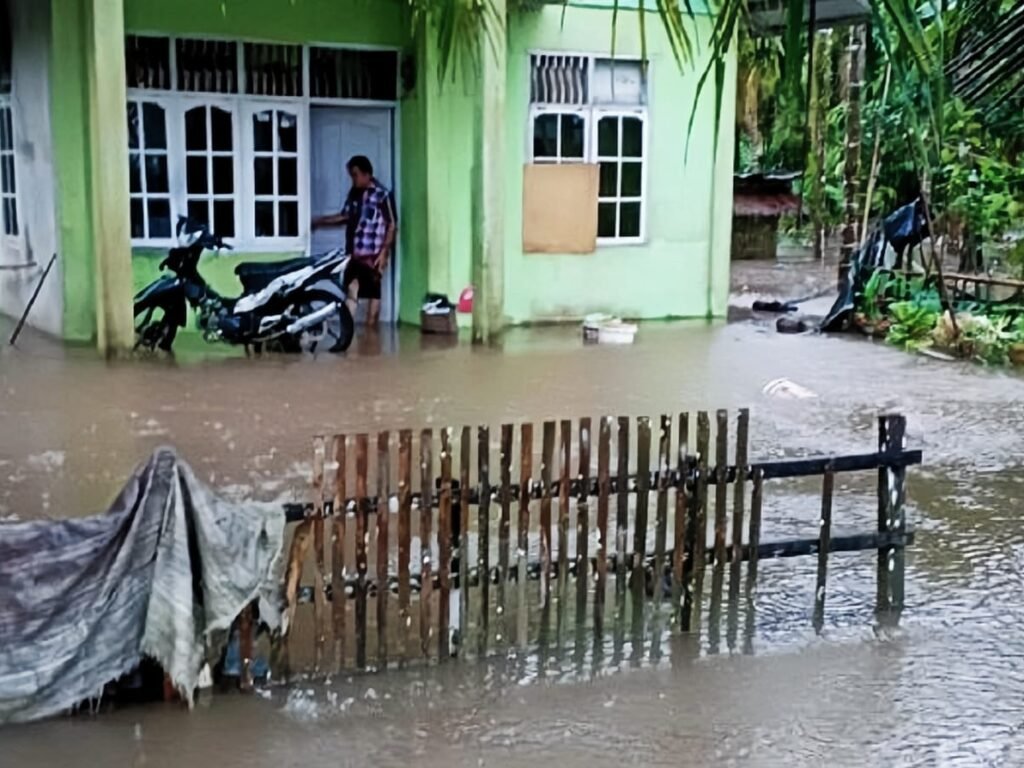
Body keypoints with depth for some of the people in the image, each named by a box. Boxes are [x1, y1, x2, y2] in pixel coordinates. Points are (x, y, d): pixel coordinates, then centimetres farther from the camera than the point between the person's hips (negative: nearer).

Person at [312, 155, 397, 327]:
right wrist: (321, 221, 12)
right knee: (351, 291, 0)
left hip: (373, 254, -6)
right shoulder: (354, 193, 11)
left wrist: (384, 252, -17)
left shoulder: (382, 194, -9)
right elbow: (345, 216, 22)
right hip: (354, 253, 6)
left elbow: (392, 225, -11)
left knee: (373, 294, 3)